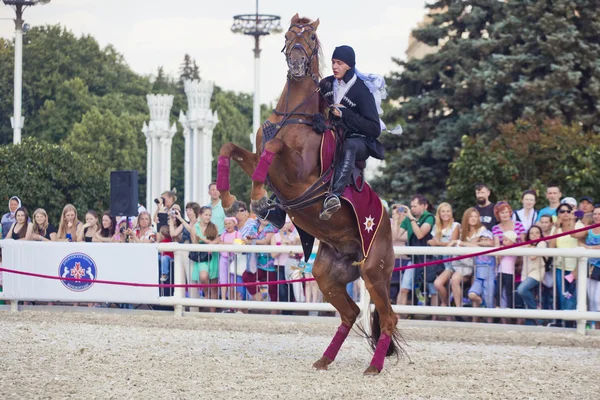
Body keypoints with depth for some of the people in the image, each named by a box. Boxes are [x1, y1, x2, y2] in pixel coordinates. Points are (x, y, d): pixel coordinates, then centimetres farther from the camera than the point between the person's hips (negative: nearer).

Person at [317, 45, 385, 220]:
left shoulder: (361, 91, -9)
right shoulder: (326, 84, 6)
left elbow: (374, 129, -12)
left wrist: (344, 114, -19)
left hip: (359, 141, -7)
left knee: (349, 146, -42)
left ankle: (333, 196, -62)